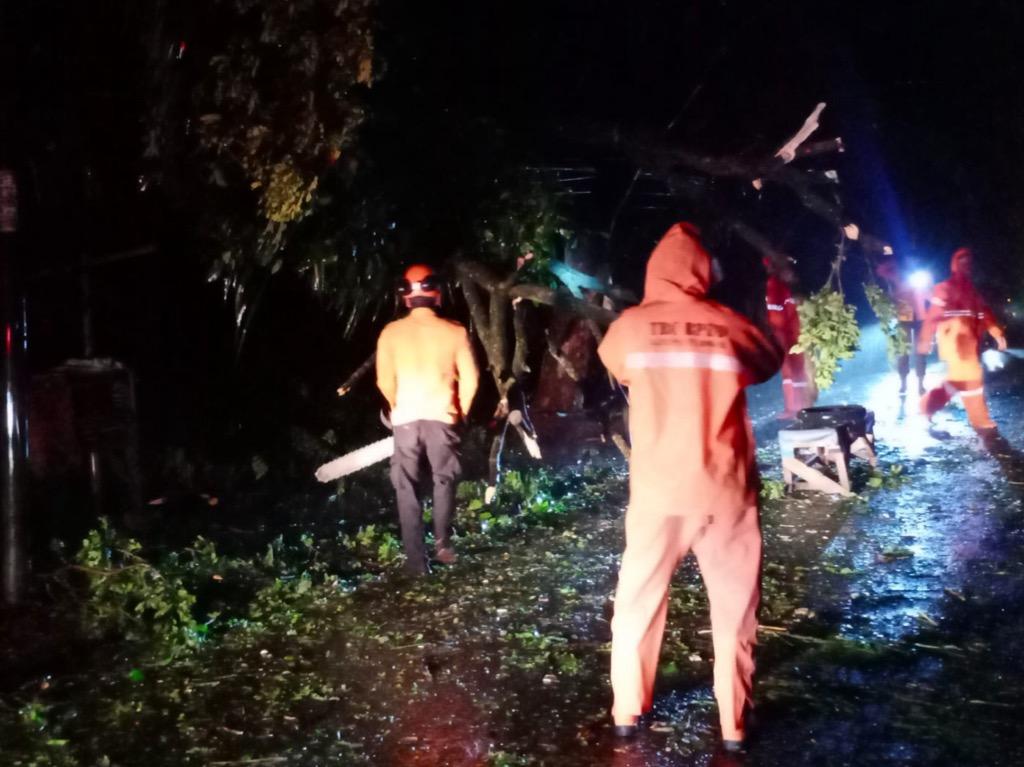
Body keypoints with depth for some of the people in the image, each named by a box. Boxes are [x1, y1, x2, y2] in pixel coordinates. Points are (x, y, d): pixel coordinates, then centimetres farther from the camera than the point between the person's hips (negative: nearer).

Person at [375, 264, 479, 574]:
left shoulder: (391, 332, -1)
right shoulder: (455, 332, -3)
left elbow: (385, 381, 1)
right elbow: (470, 379, -1)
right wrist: (460, 412, 15)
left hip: (406, 419, 0)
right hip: (441, 418, 0)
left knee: (407, 489, 10)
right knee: (444, 481, 21)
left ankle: (416, 559, 7)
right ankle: (442, 542, 8)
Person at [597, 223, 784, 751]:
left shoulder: (631, 326, -4)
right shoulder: (730, 327, -4)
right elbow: (770, 363, 14)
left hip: (658, 492, 0)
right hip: (725, 492, 0)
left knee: (638, 602, 16)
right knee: (734, 608, 13)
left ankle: (627, 712, 24)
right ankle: (733, 724, 17)